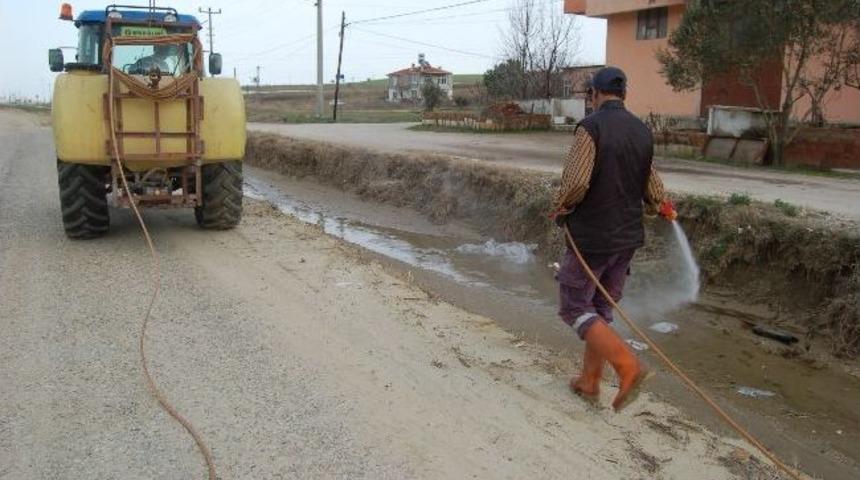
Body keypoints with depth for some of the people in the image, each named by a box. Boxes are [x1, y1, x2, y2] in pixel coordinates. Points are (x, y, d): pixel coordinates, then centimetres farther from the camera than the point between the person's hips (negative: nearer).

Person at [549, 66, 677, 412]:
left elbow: (576, 181, -24)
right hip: (628, 237, 7)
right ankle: (590, 382, 25)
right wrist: (661, 208, 33)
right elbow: (654, 191, 11)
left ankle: (628, 365, -12)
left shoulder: (591, 127, -14)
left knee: (575, 307, 4)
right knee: (601, 309, 17)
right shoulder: (642, 131, 7)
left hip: (591, 237, -7)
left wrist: (559, 209, -4)